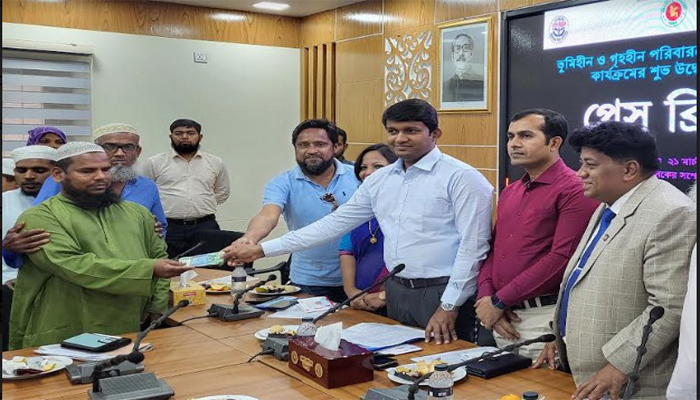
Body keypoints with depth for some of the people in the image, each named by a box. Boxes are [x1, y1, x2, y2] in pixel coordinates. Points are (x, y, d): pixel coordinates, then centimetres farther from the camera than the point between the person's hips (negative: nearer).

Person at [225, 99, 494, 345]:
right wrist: (261, 250, 8)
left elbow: (472, 246, -13)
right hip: (396, 291, 6)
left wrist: (449, 307, -16)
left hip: (441, 293, -6)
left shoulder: (461, 177, -9)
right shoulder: (379, 180, 10)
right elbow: (335, 223, 10)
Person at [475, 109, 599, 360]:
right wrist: (485, 297, -3)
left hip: (543, 317, -7)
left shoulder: (574, 191, -11)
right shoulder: (509, 193, 15)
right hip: (503, 318, 7)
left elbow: (561, 257, -19)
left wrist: (499, 301, -14)